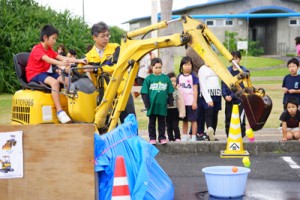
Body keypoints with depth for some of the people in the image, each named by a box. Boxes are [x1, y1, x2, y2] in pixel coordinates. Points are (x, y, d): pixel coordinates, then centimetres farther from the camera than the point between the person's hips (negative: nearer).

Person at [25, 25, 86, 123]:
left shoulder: (50, 50, 13)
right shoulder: (37, 49, -15)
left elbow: (62, 58, 5)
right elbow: (47, 59, -34)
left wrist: (78, 61, -7)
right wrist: (60, 63, -53)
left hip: (45, 73, 9)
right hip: (34, 75, -9)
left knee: (67, 80, -6)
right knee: (54, 82, -35)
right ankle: (60, 112, -38)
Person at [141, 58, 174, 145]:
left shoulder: (166, 78, 3)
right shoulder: (149, 78, -2)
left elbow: (170, 92, 10)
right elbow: (144, 92, -1)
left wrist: (170, 102, 7)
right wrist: (147, 103, -6)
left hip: (162, 105, 1)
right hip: (152, 104, -1)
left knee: (162, 122, 9)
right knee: (152, 122, 7)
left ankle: (162, 137, 18)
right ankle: (152, 138, 15)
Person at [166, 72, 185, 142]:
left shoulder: (177, 91, -3)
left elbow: (181, 102, -4)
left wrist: (182, 112, -8)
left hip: (175, 110, -1)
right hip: (167, 110, 2)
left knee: (175, 126, -5)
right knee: (169, 126, 8)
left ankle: (177, 138, 5)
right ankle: (171, 139, 17)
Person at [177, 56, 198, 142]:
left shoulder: (193, 77, -4)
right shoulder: (179, 77, 8)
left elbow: (195, 90, -5)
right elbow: (178, 89, 11)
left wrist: (195, 102, -10)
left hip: (191, 102, -4)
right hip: (182, 102, 4)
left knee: (193, 120, 2)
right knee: (184, 120, 12)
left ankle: (193, 137, 5)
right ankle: (184, 136, 19)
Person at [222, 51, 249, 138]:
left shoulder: (244, 71, -2)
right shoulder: (227, 71, 10)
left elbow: (242, 87, -9)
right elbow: (224, 84, 5)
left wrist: (232, 96, -16)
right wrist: (225, 95, -10)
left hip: (240, 99, -3)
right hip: (228, 100, 4)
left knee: (240, 119, -7)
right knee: (228, 119, 5)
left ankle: (241, 135, 3)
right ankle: (229, 136, 14)